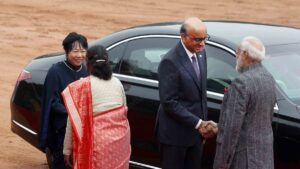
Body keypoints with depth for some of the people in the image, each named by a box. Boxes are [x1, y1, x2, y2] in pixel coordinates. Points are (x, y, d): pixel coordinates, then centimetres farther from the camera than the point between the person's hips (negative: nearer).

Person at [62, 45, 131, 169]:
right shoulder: (117, 83, 7)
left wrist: (67, 149, -1)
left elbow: (74, 121, -7)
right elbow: (123, 112, 13)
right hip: (120, 141, 5)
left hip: (98, 144, -5)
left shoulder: (82, 87, -8)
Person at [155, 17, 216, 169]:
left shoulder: (200, 53, 4)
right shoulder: (170, 62, -21)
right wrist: (198, 123, -20)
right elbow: (169, 102, -21)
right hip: (175, 133, -7)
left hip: (195, 130, 7)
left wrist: (202, 122, 10)